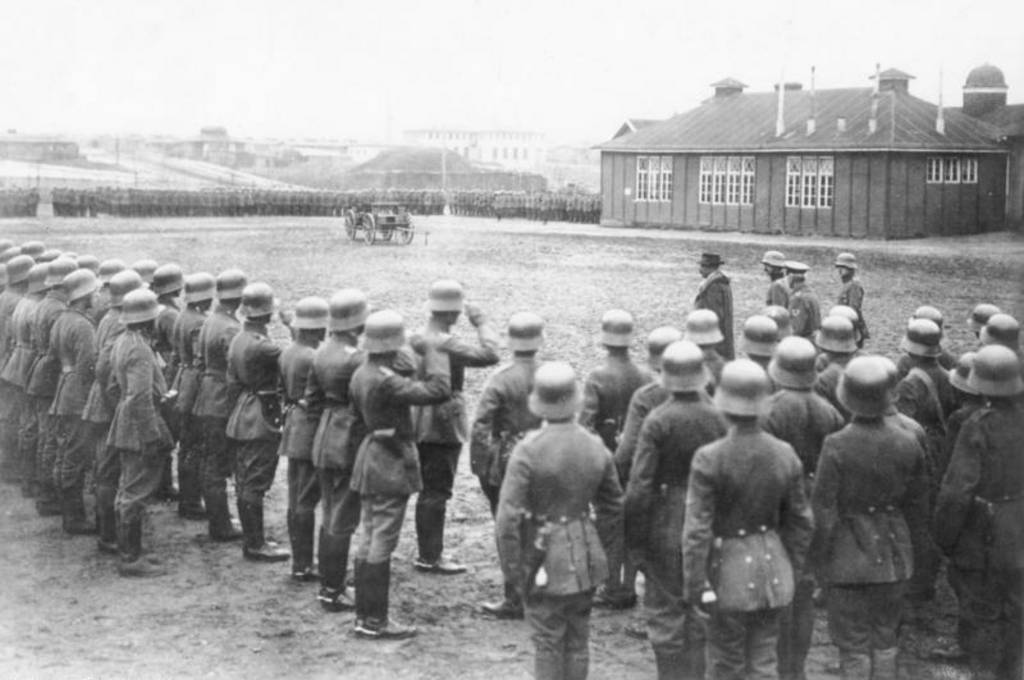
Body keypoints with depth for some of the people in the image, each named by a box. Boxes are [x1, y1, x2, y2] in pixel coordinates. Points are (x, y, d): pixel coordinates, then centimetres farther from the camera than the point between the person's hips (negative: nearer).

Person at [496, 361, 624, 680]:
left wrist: (513, 570, -8)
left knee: (548, 642, 7)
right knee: (578, 641, 16)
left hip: (545, 561, -4)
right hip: (585, 561, 4)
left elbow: (508, 518, -18)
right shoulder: (596, 448, -3)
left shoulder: (528, 450, -18)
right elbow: (614, 511, 7)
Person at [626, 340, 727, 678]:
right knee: (700, 614, 14)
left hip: (666, 532, -4)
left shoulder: (658, 422, -14)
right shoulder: (717, 419, -3)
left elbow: (639, 487, -15)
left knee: (665, 613, 5)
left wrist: (634, 541, -6)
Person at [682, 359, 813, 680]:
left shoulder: (709, 459, -18)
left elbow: (697, 531, -17)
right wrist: (791, 571, 17)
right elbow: (800, 523, 4)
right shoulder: (785, 455, -4)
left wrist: (696, 587, -10)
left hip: (730, 571, -4)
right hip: (773, 570, 4)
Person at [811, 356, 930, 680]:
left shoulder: (836, 446, -20)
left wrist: (818, 557, -2)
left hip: (849, 554, -3)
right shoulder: (907, 442, -9)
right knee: (885, 635, 19)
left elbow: (823, 510, -15)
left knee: (852, 642, 8)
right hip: (892, 554, 4)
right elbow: (918, 504, 2)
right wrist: (914, 549, 16)